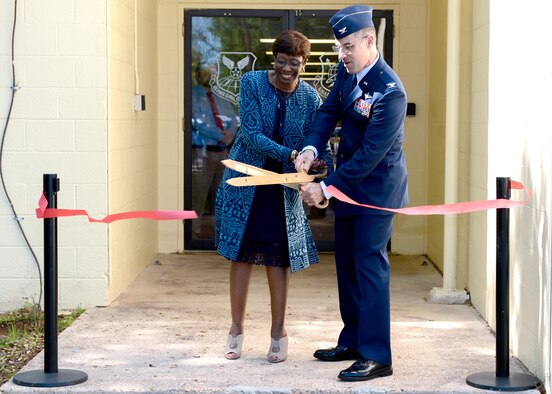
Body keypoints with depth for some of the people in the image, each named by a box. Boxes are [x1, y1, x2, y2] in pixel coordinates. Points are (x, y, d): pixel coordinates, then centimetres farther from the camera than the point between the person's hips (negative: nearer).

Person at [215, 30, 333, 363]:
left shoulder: (310, 98, -6)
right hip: (245, 182, -1)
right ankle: (237, 330, 19)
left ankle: (279, 332, 17)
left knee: (278, 258, 4)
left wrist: (327, 173, -27)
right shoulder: (252, 83, -12)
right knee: (242, 254, 6)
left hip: (284, 187, 1)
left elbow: (319, 145, -6)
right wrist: (291, 155, -30)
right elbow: (251, 134, -19)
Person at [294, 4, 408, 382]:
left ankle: (377, 356, -3)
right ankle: (352, 341, 27)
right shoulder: (347, 71, -1)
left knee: (369, 264, -8)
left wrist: (326, 188, -24)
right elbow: (329, 111, 8)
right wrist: (311, 147, -12)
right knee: (347, 262, 15)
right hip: (349, 182, 9)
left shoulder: (390, 92, -26)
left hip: (377, 188, -9)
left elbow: (370, 154, -26)